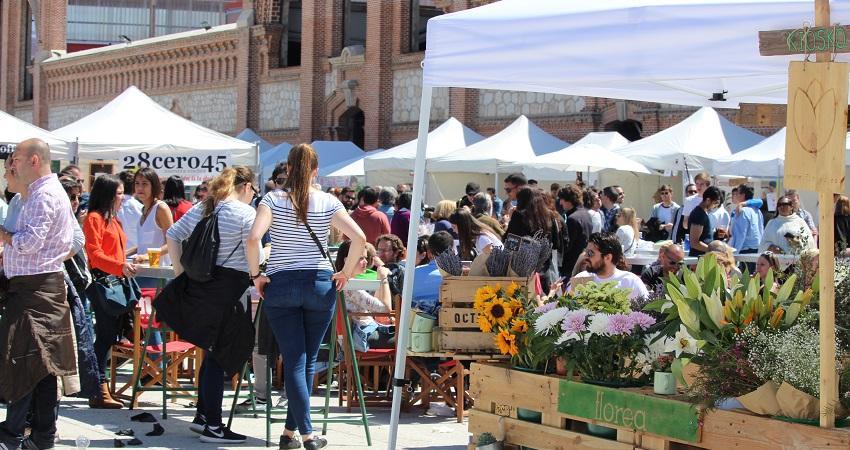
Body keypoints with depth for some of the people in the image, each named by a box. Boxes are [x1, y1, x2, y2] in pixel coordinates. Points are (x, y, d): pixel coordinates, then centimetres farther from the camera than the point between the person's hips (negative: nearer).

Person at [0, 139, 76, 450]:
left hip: (34, 288, -10)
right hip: (47, 284, 10)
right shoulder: (50, 191, 20)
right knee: (42, 362, 10)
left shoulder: (43, 195, -13)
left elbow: (30, 241, -22)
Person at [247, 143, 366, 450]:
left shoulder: (273, 200, -3)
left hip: (280, 285, -1)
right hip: (320, 284, 1)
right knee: (308, 360, 11)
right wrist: (346, 272, 4)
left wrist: (256, 274, -4)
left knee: (294, 361, 1)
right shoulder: (328, 203, 0)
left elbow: (254, 238, -17)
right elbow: (359, 238, -8)